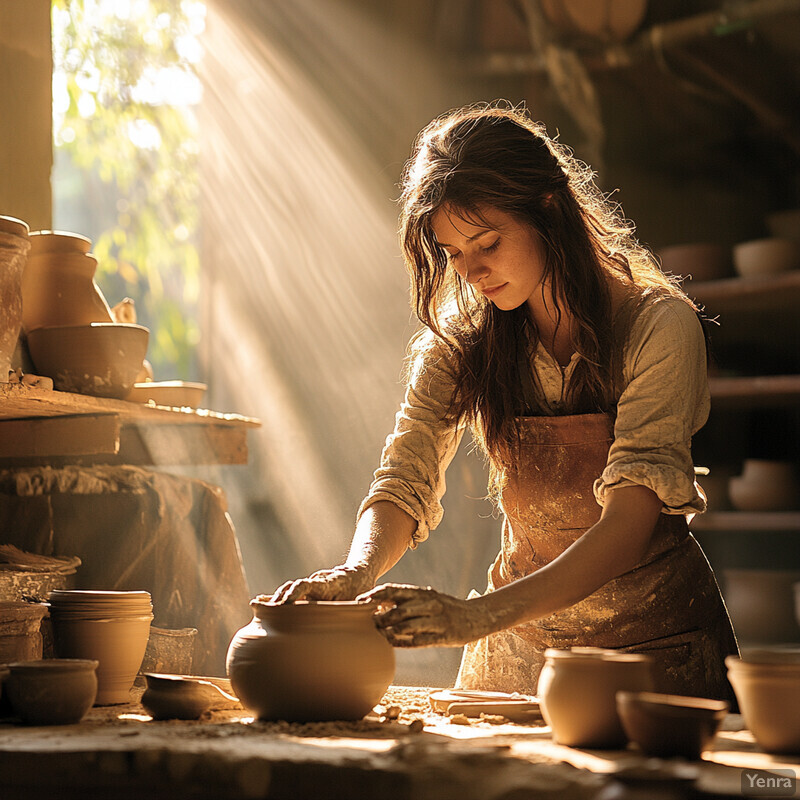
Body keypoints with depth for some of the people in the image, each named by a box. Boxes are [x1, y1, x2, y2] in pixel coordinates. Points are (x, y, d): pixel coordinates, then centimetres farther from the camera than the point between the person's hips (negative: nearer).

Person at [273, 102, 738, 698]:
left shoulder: (659, 325, -16)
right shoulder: (460, 338, -2)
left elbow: (631, 520, -26)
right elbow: (406, 480, -8)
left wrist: (479, 616, -38)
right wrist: (357, 572, -32)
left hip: (657, 635, -3)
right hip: (523, 628, 3)